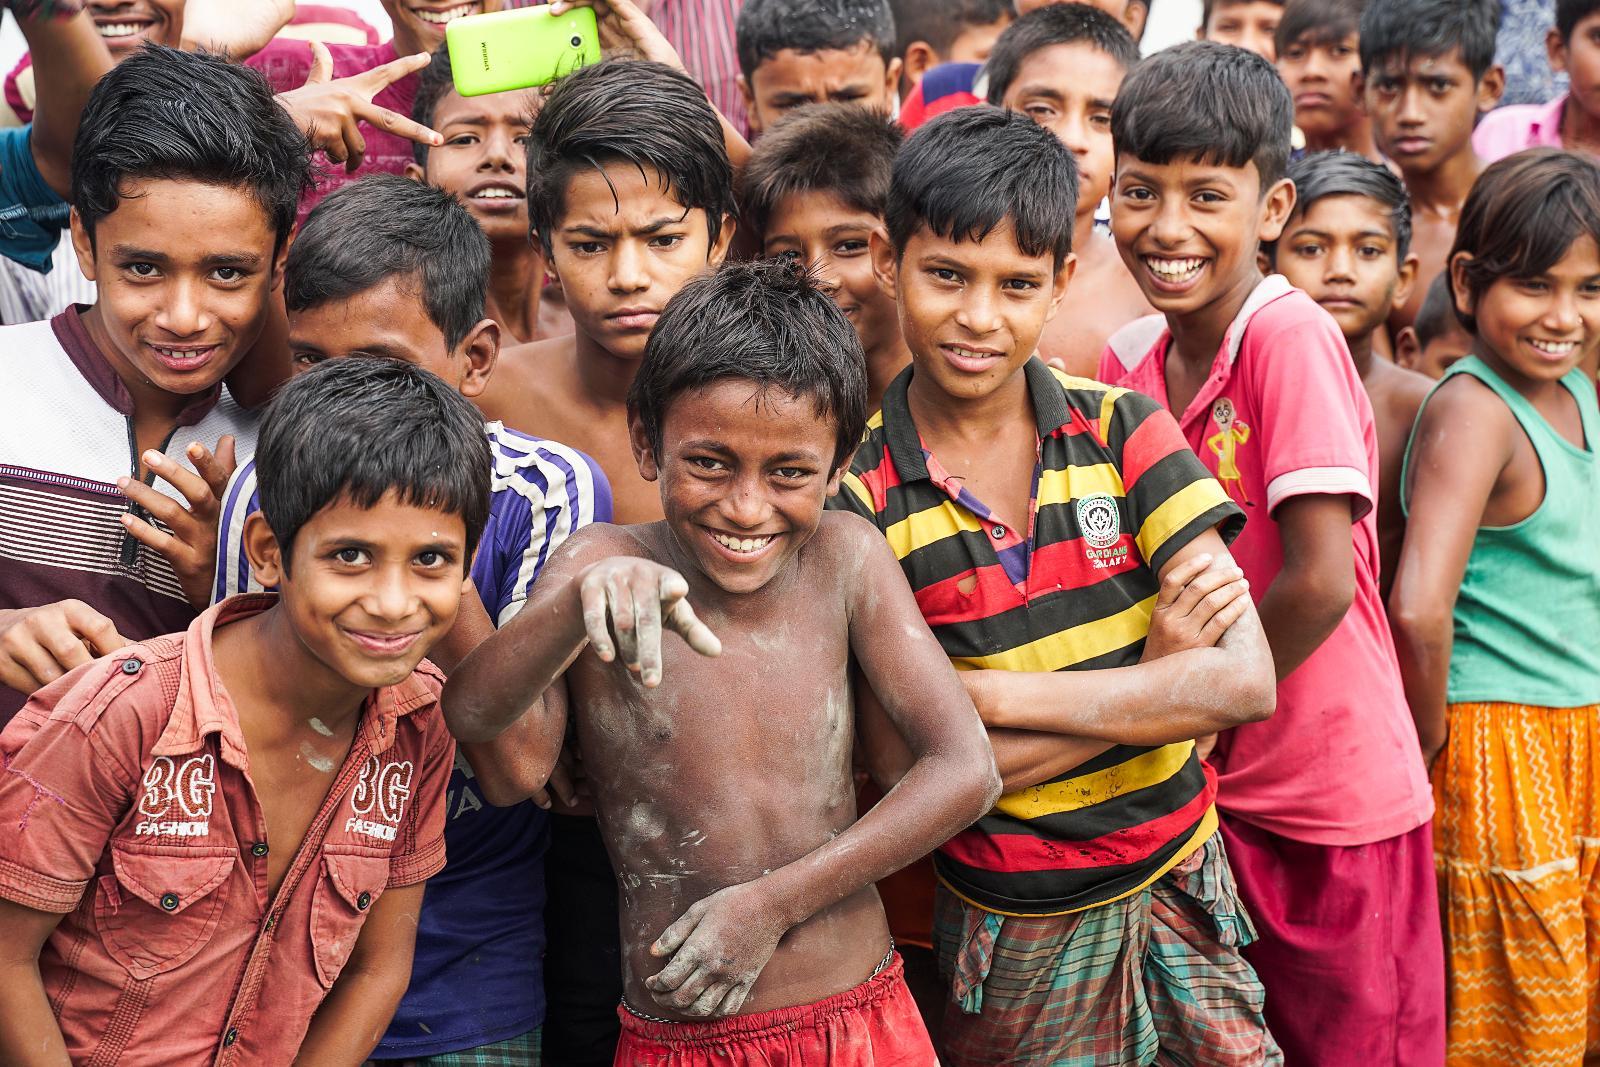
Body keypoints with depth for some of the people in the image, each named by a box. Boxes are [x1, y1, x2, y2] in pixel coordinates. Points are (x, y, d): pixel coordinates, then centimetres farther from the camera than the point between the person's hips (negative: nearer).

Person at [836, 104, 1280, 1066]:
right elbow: (904, 767, -16)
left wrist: (989, 694, -19)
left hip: (1180, 886, 2)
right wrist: (1157, 670, -18)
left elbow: (1246, 682, -13)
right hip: (1013, 929, -2)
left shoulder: (1122, 429, -5)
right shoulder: (858, 491, -11)